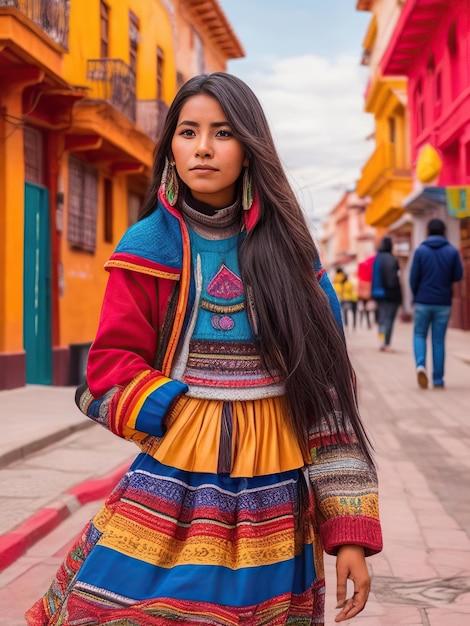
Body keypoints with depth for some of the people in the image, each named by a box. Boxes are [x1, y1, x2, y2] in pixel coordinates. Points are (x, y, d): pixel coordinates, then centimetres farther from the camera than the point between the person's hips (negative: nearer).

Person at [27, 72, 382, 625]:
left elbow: (324, 383, 0)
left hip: (275, 507, 2)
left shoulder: (285, 247, 4)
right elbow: (110, 368, -2)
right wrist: (189, 424, -15)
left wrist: (350, 526, -4)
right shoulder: (150, 246, 1)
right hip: (173, 487, -1)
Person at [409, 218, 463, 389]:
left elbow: (413, 277, -4)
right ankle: (438, 379, 10)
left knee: (419, 334, 14)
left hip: (423, 302, -1)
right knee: (439, 340, 8)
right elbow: (458, 276, -2)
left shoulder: (420, 250, -4)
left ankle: (420, 364, -12)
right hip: (443, 303, 1)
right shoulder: (453, 251, -2)